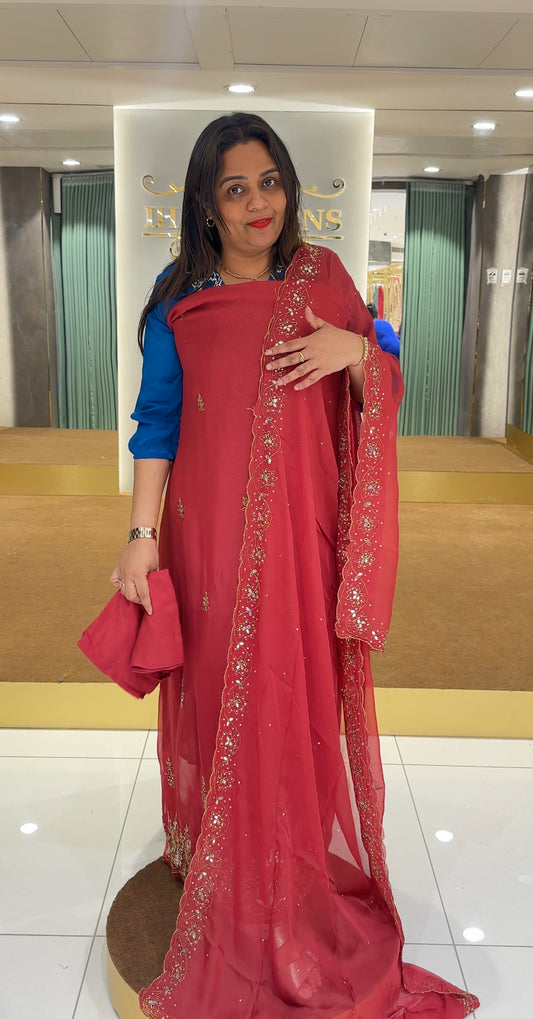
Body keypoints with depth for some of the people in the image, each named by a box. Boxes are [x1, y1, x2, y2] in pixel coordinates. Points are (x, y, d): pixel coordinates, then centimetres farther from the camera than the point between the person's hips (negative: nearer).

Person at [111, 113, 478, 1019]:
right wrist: (142, 535, -7)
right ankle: (216, 872, 28)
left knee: (301, 698, 8)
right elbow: (155, 422, 1)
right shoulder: (179, 301, 3)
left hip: (303, 536, 1)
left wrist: (356, 350, -13)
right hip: (210, 537, -1)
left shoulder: (324, 280, 6)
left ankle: (300, 873, 30)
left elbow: (385, 395, 8)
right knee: (216, 697, 6)